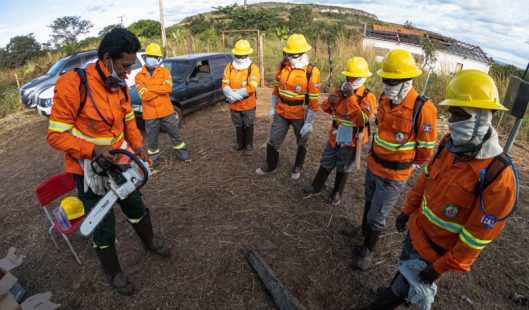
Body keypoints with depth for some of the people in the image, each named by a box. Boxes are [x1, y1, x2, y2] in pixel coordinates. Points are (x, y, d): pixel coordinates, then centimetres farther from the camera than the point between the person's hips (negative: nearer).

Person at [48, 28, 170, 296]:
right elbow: (56, 135, -21)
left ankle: (149, 241, 50)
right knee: (104, 226, 9)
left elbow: (128, 121, 9)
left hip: (119, 162, 6)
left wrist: (137, 145, -7)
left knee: (135, 206, 23)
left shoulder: (120, 86, -3)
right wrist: (93, 150, -32)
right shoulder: (74, 85, -24)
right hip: (88, 169, -6)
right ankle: (113, 273, 33)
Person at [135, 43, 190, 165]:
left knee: (176, 134, 14)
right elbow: (144, 96, -16)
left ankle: (183, 155, 32)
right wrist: (160, 89, -14)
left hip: (166, 111, 0)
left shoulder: (164, 71, 0)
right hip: (150, 114, 0)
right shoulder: (139, 76, -3)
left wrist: (150, 88, -15)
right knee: (152, 139, 14)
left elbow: (168, 88, -18)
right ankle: (152, 161, 31)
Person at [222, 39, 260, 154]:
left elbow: (251, 88, -23)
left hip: (248, 105, -3)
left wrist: (234, 94, -23)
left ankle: (248, 145, 30)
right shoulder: (229, 67, -1)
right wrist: (232, 95, -27)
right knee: (238, 125, 20)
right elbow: (225, 84, -7)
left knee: (248, 126, 13)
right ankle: (240, 143, 38)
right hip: (234, 105, 4)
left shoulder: (253, 68, -13)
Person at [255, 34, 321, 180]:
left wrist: (309, 123, -16)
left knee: (302, 142, 16)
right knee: (273, 141, 13)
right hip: (281, 112, 4)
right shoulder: (282, 66, -3)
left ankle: (298, 167, 39)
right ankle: (270, 166, 34)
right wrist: (273, 107, 13)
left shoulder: (311, 72, -18)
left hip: (300, 115, -4)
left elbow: (313, 100, -17)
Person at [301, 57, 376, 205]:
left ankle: (337, 191, 38)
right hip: (335, 135, 4)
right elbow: (328, 109, 8)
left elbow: (361, 120, -32)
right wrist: (328, 101, -18)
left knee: (343, 168, 15)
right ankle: (316, 187, 37)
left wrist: (351, 97, -35)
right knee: (326, 163, 19)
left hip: (351, 139, -4)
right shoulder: (339, 89, -3)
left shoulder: (368, 96, -19)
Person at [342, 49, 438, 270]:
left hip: (394, 175, -6)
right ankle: (364, 229, 52)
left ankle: (368, 250, 29)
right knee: (370, 201, 27)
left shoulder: (422, 109, -24)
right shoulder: (385, 99, -4)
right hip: (373, 164, 6)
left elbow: (426, 148, -13)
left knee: (377, 216, 5)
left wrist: (408, 165, 1)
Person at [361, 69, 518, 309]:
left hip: (436, 250, -5)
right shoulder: (450, 144, -11)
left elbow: (478, 235, -23)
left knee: (402, 288, 16)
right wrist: (408, 209, 12)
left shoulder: (498, 176, -31)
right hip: (416, 229, 6)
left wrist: (441, 267, -15)